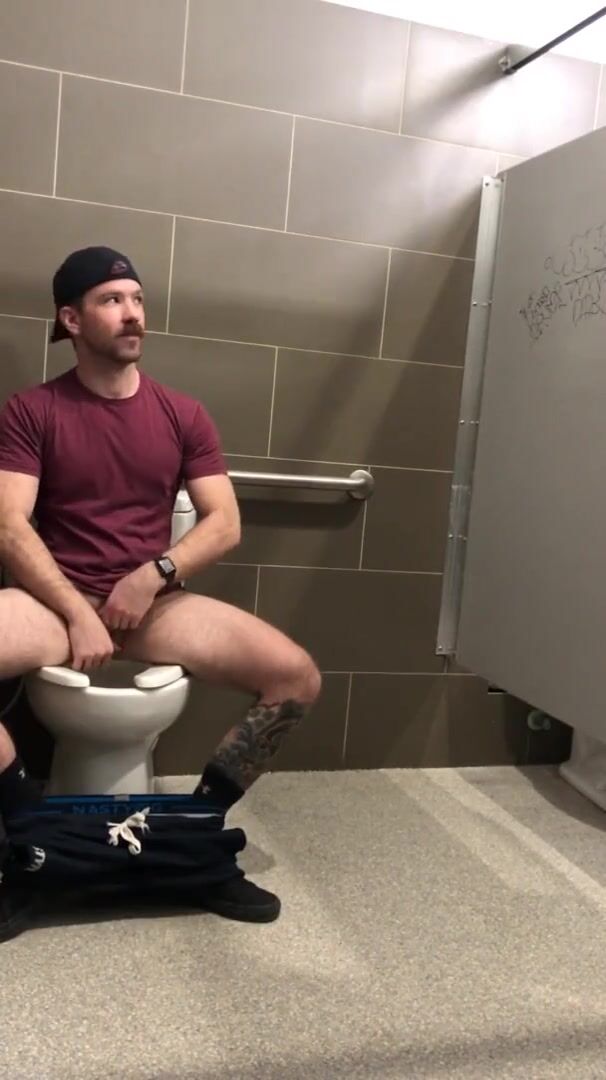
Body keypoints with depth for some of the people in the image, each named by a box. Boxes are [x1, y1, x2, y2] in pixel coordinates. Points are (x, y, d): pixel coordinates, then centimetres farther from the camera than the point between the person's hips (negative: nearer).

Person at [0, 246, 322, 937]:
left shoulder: (183, 415, 8)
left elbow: (225, 524, 2)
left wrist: (155, 575, -15)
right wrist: (78, 612, -20)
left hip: (155, 600, 3)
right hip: (58, 599, -2)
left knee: (297, 676, -16)